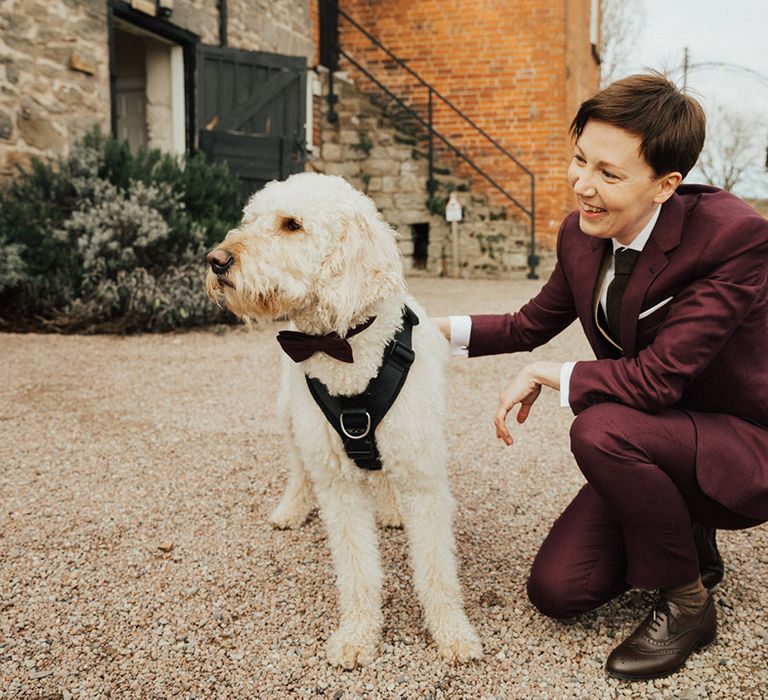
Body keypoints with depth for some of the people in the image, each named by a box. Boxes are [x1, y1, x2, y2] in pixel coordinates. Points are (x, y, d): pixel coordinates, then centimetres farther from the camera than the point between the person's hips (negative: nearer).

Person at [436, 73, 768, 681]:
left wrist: (548, 376, -19)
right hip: (649, 447, 7)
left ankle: (687, 602, -10)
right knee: (556, 591, -3)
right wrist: (444, 329, -2)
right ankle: (686, 540, 24)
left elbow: (658, 376, -32)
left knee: (601, 428, -35)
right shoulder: (581, 234, -5)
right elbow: (533, 324, 11)